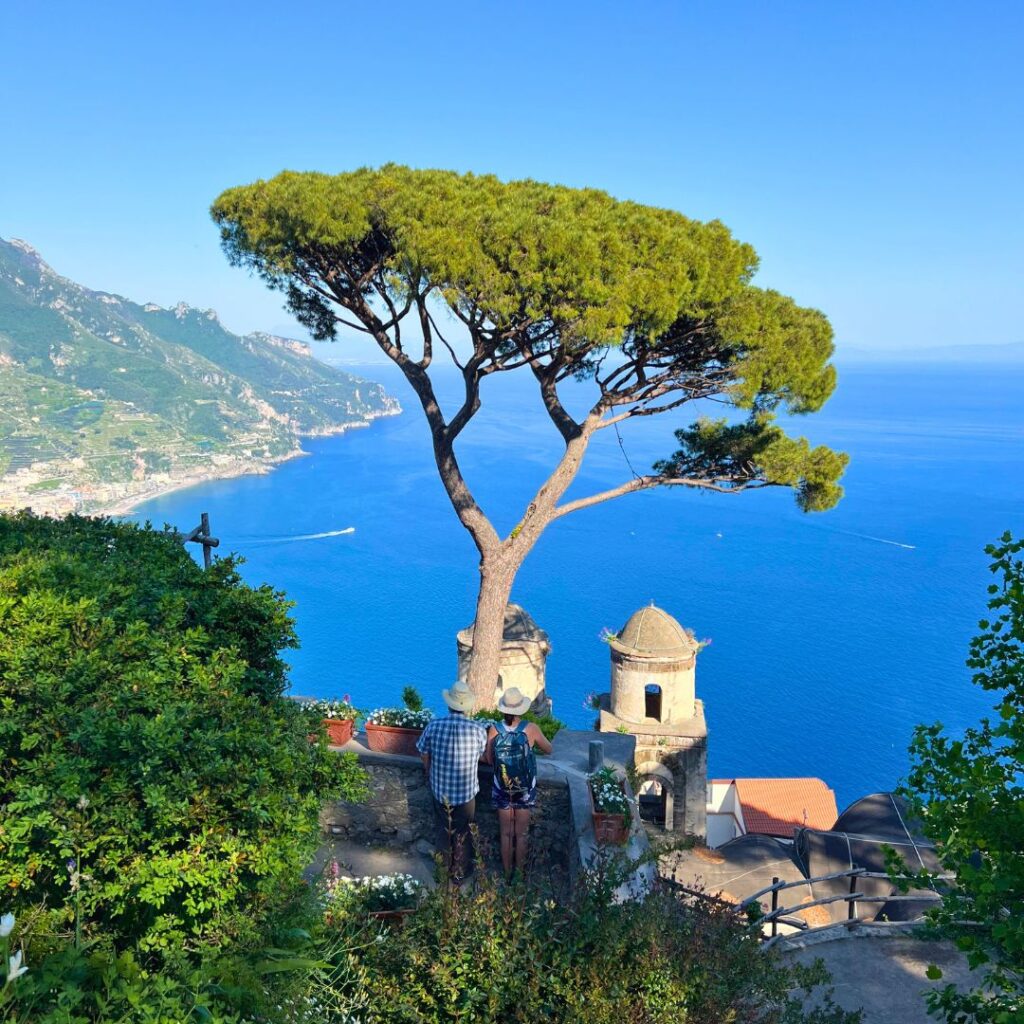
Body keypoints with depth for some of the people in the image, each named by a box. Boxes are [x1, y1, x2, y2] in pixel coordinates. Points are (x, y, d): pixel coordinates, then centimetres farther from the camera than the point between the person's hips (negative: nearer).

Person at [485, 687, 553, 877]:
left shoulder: (494, 730, -16)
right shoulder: (531, 729, -18)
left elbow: (490, 759, -3)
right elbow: (548, 750, -2)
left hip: (502, 789, 1)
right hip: (525, 790, -1)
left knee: (506, 834, 18)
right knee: (521, 835, 17)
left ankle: (507, 873, 32)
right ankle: (519, 872, 31)